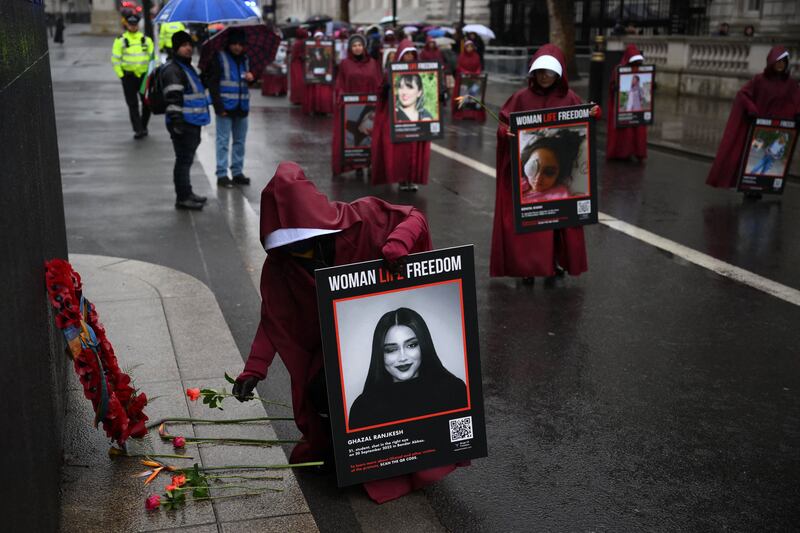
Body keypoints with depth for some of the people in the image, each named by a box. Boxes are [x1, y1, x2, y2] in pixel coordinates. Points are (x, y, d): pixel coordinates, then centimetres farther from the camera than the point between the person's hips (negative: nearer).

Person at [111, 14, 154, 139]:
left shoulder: (146, 39, 8)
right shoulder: (120, 40, 0)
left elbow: (153, 57, 12)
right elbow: (115, 60, 0)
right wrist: (121, 75, -6)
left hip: (144, 75, 3)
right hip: (129, 76, -3)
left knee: (147, 103, 7)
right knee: (133, 105, -4)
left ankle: (143, 127, 24)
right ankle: (138, 130, -5)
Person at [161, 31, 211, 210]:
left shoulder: (187, 67, 21)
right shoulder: (172, 70, -13)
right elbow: (173, 98, -21)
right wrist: (176, 121, -26)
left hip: (193, 122, 10)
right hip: (183, 123, -10)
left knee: (186, 159, 18)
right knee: (184, 160, -6)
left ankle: (187, 194, 28)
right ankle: (182, 198, -1)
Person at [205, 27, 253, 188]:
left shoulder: (245, 59, 11)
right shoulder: (219, 58, -5)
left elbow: (250, 77, 24)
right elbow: (212, 83, -8)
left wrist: (251, 77, -2)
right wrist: (218, 106, -15)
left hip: (242, 107, 5)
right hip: (225, 107, -5)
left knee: (240, 141, 10)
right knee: (223, 141, -3)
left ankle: (237, 172, 19)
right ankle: (222, 175, 1)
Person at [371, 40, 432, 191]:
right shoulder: (393, 71, 0)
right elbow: (391, 90, -7)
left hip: (416, 114, 2)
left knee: (416, 148, 2)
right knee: (399, 148, -1)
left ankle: (412, 178, 11)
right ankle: (401, 179, 8)